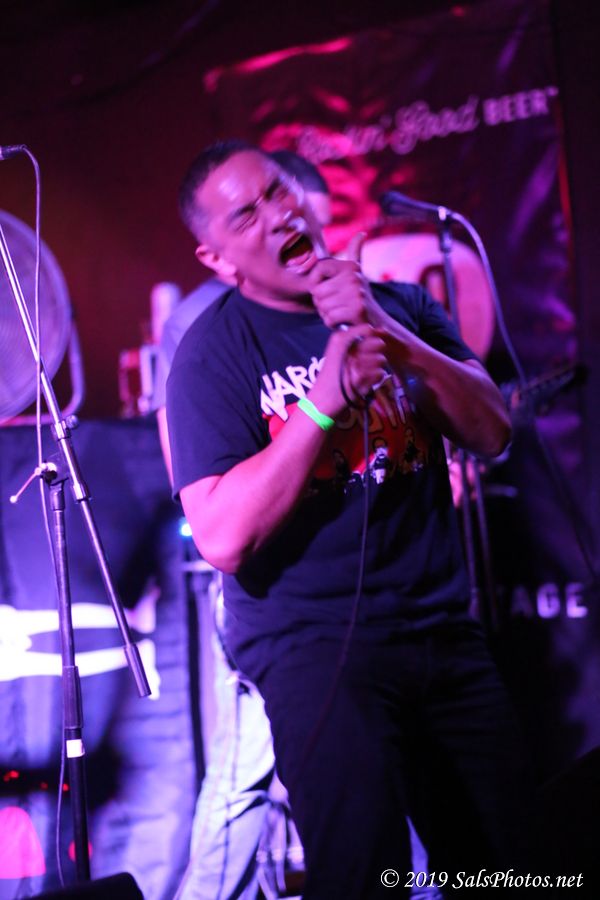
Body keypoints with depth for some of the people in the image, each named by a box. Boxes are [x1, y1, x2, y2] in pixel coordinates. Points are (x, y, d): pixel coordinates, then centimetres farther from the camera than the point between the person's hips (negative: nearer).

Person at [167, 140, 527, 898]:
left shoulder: (399, 307, 11)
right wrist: (324, 401, -20)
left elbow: (491, 433, -1)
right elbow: (224, 539, -16)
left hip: (443, 629, 5)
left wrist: (394, 339, -14)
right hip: (314, 643, -5)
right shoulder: (213, 352, -5)